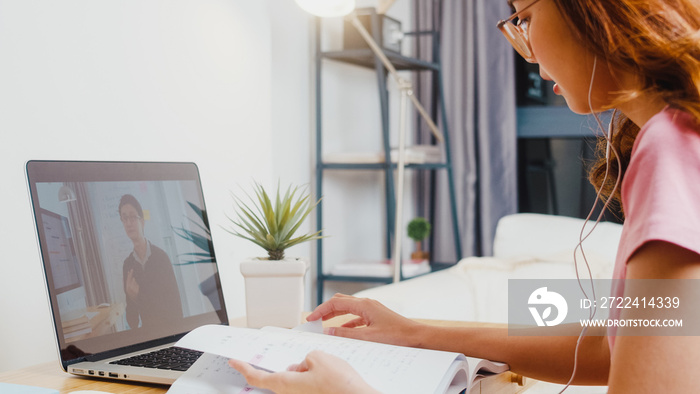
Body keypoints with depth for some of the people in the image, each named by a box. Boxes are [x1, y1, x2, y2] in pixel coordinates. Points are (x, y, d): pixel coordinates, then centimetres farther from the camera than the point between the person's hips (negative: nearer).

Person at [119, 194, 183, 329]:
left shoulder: (161, 256, -7)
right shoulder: (127, 264, 3)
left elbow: (175, 299, -6)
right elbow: (130, 308, 6)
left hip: (168, 327, -2)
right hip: (146, 329, 2)